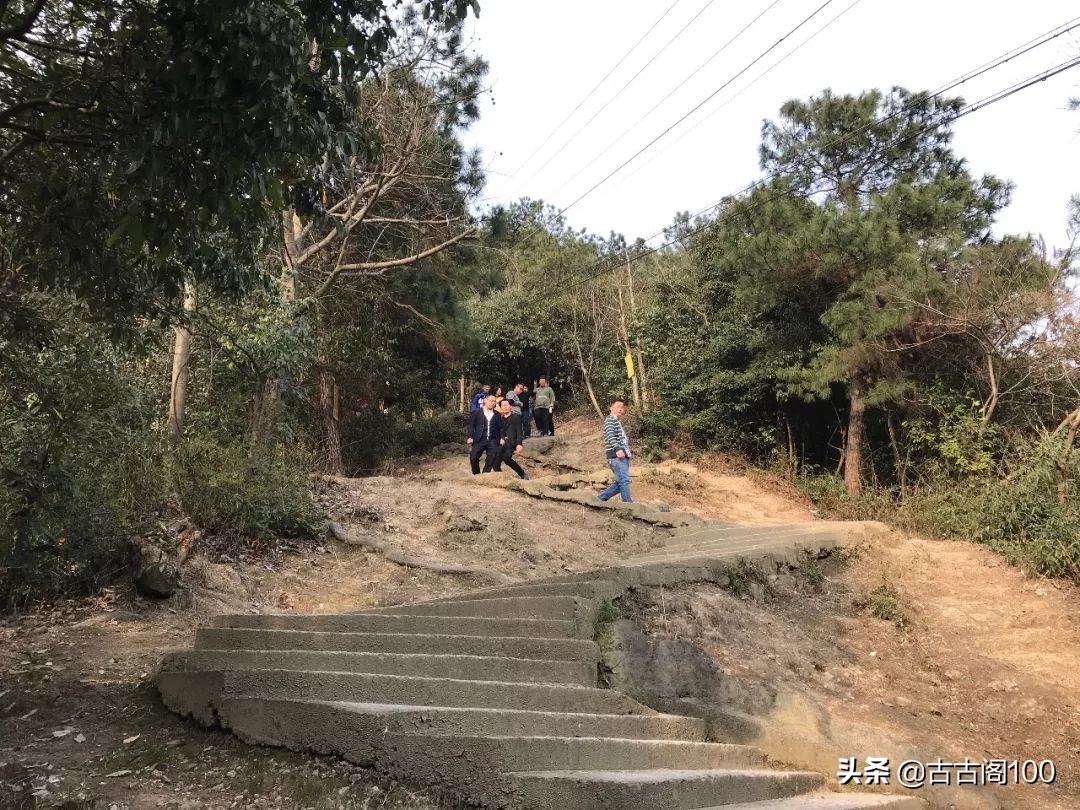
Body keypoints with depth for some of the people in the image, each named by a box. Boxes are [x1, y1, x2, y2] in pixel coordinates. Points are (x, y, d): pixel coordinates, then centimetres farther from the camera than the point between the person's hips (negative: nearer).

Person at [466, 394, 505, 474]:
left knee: (492, 457, -15)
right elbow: (471, 426, 5)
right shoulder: (477, 413, 9)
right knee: (473, 457, -11)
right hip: (480, 440, -2)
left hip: (492, 440, 2)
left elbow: (500, 428, 14)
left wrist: (502, 438, -1)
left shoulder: (497, 415, 15)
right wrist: (470, 437, -8)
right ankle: (476, 475, 10)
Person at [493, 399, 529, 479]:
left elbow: (519, 431, 0)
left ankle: (523, 474, -15)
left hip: (511, 442, -5)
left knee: (506, 458, -28)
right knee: (496, 461, -10)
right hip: (502, 443, 5)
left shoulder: (516, 417, 9)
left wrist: (519, 444, -12)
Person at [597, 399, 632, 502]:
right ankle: (628, 504, -22)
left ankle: (600, 498, 10)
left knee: (620, 483, 6)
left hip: (623, 456, 10)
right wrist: (617, 448, -29)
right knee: (624, 480, -17)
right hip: (616, 455, -10)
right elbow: (610, 435, -16)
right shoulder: (610, 419, 0)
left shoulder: (618, 422, 30)